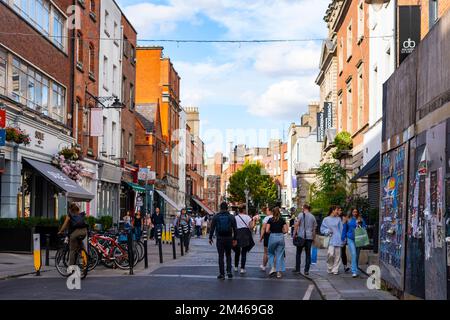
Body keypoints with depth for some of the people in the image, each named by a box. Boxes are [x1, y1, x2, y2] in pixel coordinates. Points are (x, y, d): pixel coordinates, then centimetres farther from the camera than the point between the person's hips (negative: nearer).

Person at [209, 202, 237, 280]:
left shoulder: (216, 217, -1)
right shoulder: (231, 217, 1)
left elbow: (212, 228, -1)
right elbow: (234, 229, 0)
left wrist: (210, 238, 5)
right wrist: (235, 239, 5)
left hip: (219, 239, -1)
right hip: (229, 238, 1)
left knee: (221, 256, 4)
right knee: (228, 255, 15)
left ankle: (222, 274, 3)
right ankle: (229, 271, 3)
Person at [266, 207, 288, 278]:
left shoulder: (270, 220, -2)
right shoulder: (282, 220, 4)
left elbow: (267, 230, -9)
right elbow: (286, 230, 0)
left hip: (272, 237, -2)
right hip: (281, 237, 2)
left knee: (271, 253, 19)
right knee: (279, 255, 7)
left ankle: (272, 267, 4)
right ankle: (279, 272, 5)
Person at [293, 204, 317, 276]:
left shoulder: (301, 215, -2)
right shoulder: (313, 217, 10)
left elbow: (297, 224, -12)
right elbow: (314, 228, 12)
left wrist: (294, 233, -8)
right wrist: (313, 237, 18)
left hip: (301, 236, -3)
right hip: (309, 237, 3)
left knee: (298, 253, 8)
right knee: (308, 254, 6)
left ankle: (297, 269, 8)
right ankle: (306, 270, 3)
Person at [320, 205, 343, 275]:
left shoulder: (338, 219, 10)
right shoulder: (326, 219, 3)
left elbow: (341, 229, 10)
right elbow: (322, 229, 5)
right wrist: (327, 231, -14)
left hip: (338, 240, 3)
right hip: (330, 240, -3)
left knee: (337, 255, 2)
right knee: (330, 254, -14)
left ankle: (335, 270, 10)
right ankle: (329, 268, 6)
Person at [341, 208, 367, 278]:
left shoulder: (361, 220, 3)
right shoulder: (348, 220, 2)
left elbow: (364, 228, 6)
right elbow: (344, 230, 9)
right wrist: (343, 239, 9)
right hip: (350, 239, -2)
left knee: (357, 255, 11)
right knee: (353, 254, -13)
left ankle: (355, 269, 27)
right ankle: (354, 271, -16)